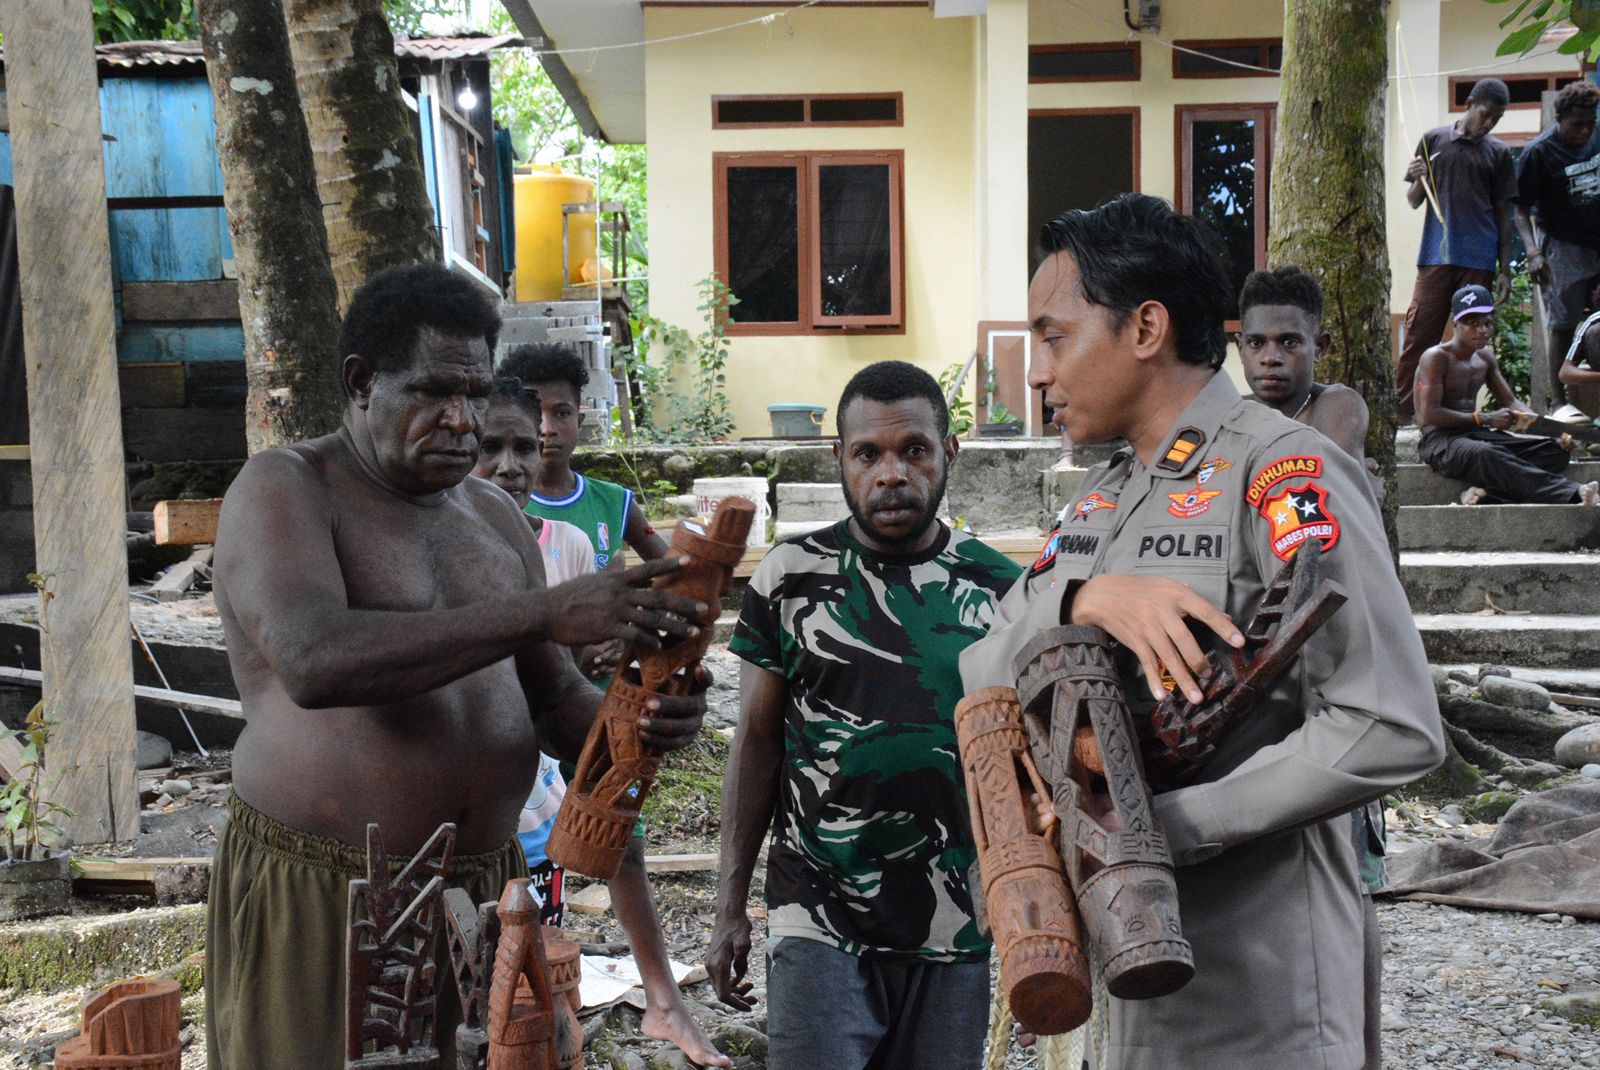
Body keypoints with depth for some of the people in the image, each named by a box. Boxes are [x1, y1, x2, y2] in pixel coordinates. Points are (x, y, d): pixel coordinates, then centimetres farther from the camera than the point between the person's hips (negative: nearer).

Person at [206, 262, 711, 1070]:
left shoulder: (494, 516, 12)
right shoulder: (284, 489, -7)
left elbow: (555, 702, 14)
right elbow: (314, 662, -26)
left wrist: (641, 723, -10)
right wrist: (546, 613, -31)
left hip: (480, 888, 6)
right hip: (318, 899, -5)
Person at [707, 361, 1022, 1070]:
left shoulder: (999, 587, 2)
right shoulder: (791, 576, -2)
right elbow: (757, 741, 3)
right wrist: (730, 906, 1)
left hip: (956, 934, 2)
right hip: (820, 927, -2)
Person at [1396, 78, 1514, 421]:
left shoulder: (1498, 153, 11)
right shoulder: (1434, 140, 8)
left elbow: (1502, 214, 12)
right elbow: (1414, 201, 12)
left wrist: (1505, 269, 7)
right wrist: (1417, 181, -11)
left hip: (1479, 261, 1)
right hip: (1436, 256, -1)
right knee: (1419, 332, -5)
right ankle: (1400, 408, -3)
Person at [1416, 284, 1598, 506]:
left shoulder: (1485, 357, 17)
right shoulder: (1435, 358, -7)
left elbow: (1510, 401, 20)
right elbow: (1429, 415, -16)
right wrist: (1485, 419, -16)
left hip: (1477, 436, 8)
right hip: (1441, 441, -8)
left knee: (1555, 450, -9)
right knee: (1485, 454, -42)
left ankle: (1486, 491, -33)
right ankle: (1571, 493, -49)